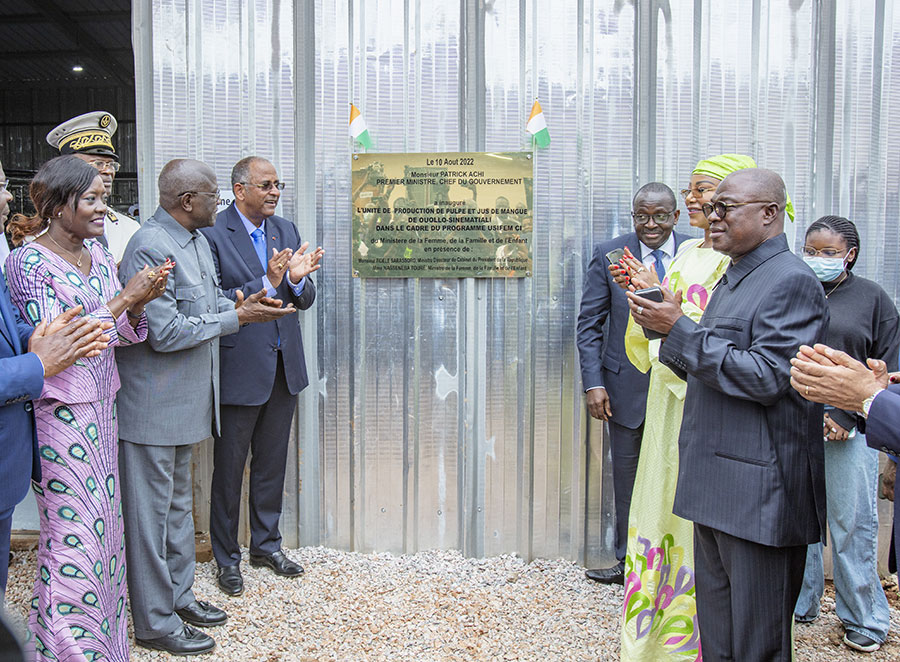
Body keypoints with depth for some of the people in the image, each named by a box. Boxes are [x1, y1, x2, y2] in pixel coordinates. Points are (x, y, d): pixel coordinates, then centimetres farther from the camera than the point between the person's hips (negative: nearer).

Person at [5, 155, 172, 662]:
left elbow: (122, 333, 10)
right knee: (73, 532, 2)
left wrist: (141, 302, -10)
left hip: (102, 406, 7)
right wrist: (122, 299, -19)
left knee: (104, 522, 15)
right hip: (61, 414, -7)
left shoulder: (97, 252, 7)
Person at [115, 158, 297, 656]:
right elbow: (165, 332, -24)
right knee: (151, 511, 3)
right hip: (152, 406, -10)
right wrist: (235, 317, -18)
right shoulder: (150, 248, -21)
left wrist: (242, 303, -1)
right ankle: (155, 623, 17)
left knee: (177, 502, 20)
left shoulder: (196, 240, 10)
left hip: (185, 399, 10)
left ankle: (177, 596, 36)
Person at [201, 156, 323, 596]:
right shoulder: (212, 234, -10)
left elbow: (305, 300, 8)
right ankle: (226, 557, 25)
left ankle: (266, 544, 34)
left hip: (284, 365, 6)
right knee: (229, 466, 8)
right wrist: (266, 284, -25)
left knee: (272, 462, 17)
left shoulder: (286, 231, 9)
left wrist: (297, 280, -14)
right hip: (239, 369, -5)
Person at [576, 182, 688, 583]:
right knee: (627, 479, 12)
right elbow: (589, 324, -1)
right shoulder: (609, 255, -2)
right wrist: (593, 383, -9)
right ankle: (629, 561, 30)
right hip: (627, 388, 0)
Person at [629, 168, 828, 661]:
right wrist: (662, 327, 3)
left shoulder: (791, 281, -13)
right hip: (715, 487, 9)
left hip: (760, 490, -9)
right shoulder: (731, 279, 16)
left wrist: (681, 329, -19)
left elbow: (765, 378, -22)